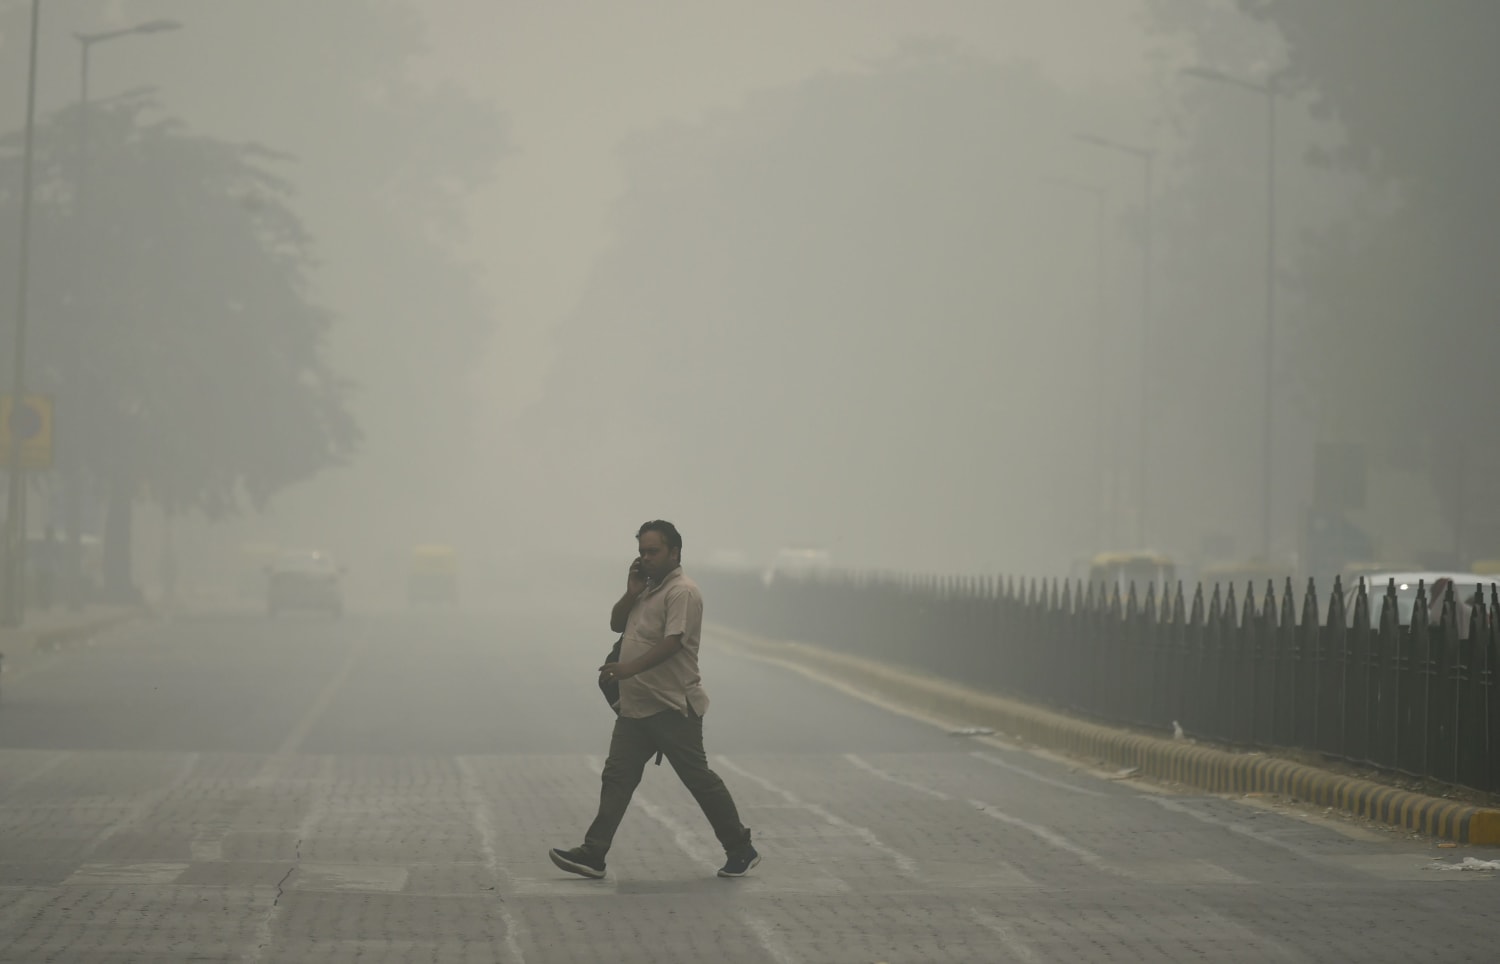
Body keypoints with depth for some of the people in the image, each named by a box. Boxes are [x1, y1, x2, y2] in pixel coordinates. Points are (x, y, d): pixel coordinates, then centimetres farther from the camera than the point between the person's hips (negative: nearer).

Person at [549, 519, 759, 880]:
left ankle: (741, 850, 11)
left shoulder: (682, 591, -15)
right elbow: (617, 624, 18)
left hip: (672, 708, -9)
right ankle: (593, 855, 3)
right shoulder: (647, 589, 16)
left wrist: (629, 668, -36)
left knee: (698, 778, -1)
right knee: (617, 777, 4)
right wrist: (631, 593, 0)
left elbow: (672, 642, -26)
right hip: (636, 706, 9)